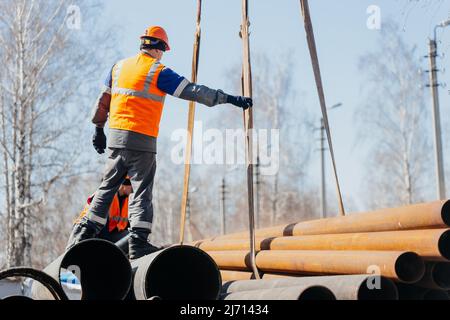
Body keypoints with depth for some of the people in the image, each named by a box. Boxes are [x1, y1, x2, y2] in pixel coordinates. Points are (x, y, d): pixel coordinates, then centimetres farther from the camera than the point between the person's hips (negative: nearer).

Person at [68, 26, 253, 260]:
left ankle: (85, 233, 18)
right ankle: (138, 242, -5)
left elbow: (103, 100, 17)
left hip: (115, 137, 6)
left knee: (107, 187, 16)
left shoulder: (119, 66, 12)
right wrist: (228, 98, -6)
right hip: (142, 141, -6)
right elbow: (192, 91, -9)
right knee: (141, 192, 0)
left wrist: (98, 128, 26)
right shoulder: (159, 72, -6)